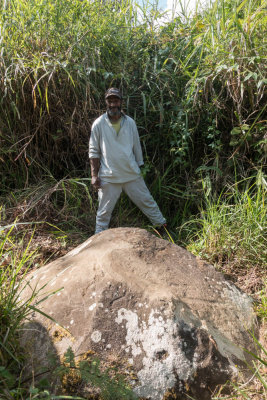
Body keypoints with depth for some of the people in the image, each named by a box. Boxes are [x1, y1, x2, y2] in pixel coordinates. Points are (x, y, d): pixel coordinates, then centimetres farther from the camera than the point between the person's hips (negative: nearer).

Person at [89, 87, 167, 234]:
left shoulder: (130, 122, 3)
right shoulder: (98, 124, -5)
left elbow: (137, 147, 10)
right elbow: (94, 151, -2)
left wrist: (140, 169, 12)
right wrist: (94, 175, -7)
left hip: (132, 175, 3)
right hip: (109, 178, -2)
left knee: (147, 201, 15)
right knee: (104, 212, 7)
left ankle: (162, 225, 34)